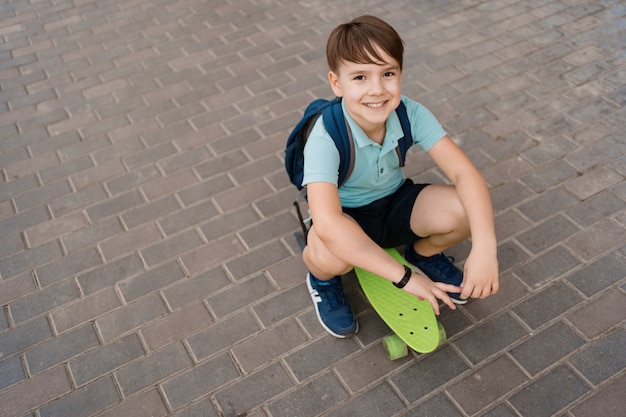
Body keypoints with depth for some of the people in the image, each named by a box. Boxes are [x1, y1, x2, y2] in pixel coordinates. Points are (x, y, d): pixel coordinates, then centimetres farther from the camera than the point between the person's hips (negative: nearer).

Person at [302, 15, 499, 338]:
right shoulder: (326, 137, -32)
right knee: (331, 253, -39)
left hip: (395, 203, 4)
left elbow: (464, 172, -25)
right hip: (346, 218, -3)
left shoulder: (411, 113, -20)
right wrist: (403, 276, -46)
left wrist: (485, 248, -41)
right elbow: (327, 224, -45)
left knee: (466, 210, -24)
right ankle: (323, 279, 2)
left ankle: (424, 252, 12)